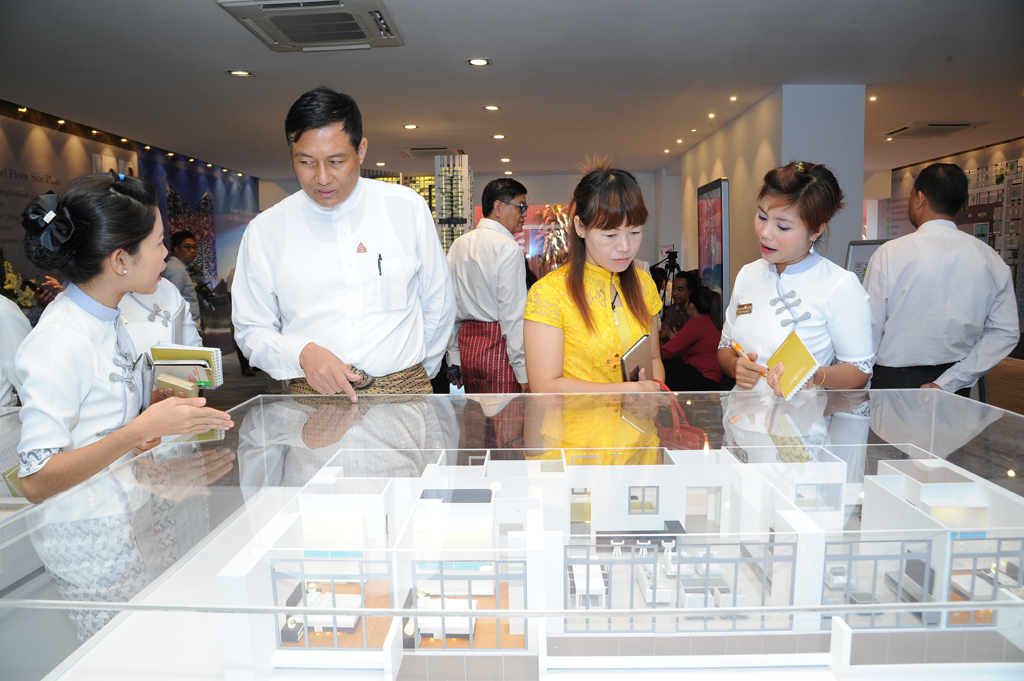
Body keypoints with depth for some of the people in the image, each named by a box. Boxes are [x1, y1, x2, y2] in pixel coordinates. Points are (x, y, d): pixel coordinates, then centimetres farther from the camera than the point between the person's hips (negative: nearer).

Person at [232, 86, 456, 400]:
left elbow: (438, 304, 11)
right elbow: (252, 330, 8)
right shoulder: (264, 230, 3)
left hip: (404, 390, 0)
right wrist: (303, 354, -11)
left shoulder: (409, 207, 3)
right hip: (313, 395, 1)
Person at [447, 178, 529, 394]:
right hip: (498, 348, -7)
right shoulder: (508, 248, -11)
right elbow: (512, 314, -17)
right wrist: (523, 373, -13)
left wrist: (454, 360, 17)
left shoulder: (458, 245, 11)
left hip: (466, 344, 7)